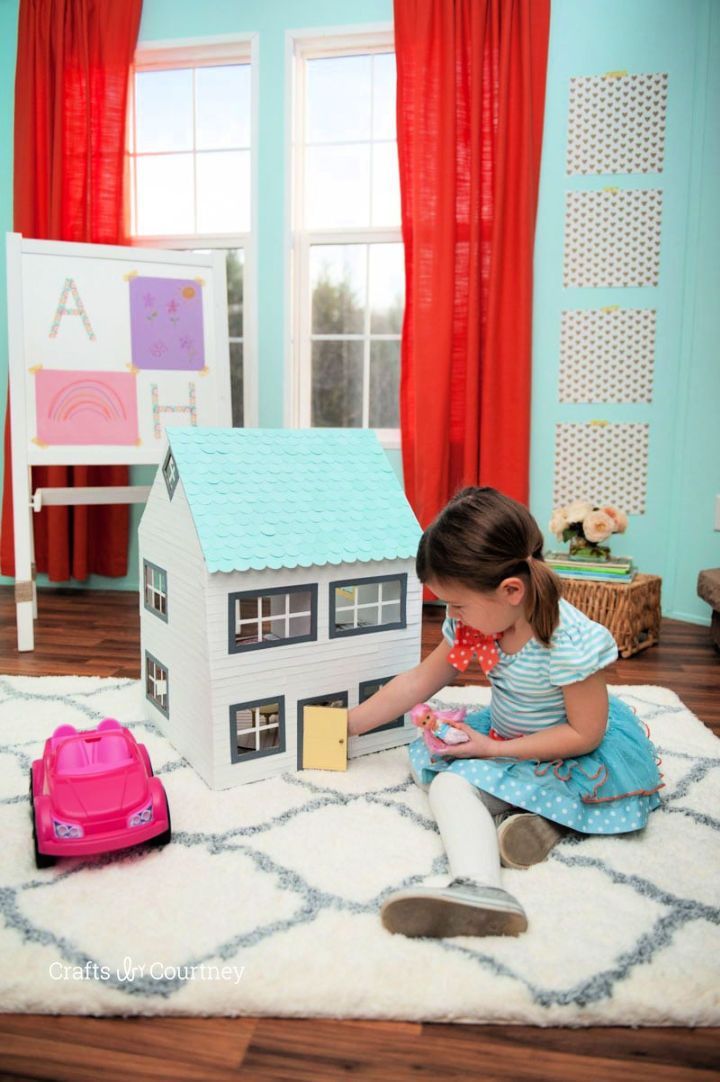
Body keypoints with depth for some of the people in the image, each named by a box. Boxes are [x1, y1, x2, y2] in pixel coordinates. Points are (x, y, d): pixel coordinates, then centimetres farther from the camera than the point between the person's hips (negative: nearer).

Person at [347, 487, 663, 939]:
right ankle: (479, 887, -39)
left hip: (576, 751, -6)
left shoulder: (568, 642, -32)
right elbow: (420, 680, -1)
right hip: (505, 735, 6)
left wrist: (492, 748, -22)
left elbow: (585, 733, -23)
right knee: (436, 768, -21)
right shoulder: (473, 622, -11)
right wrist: (350, 724, 2)